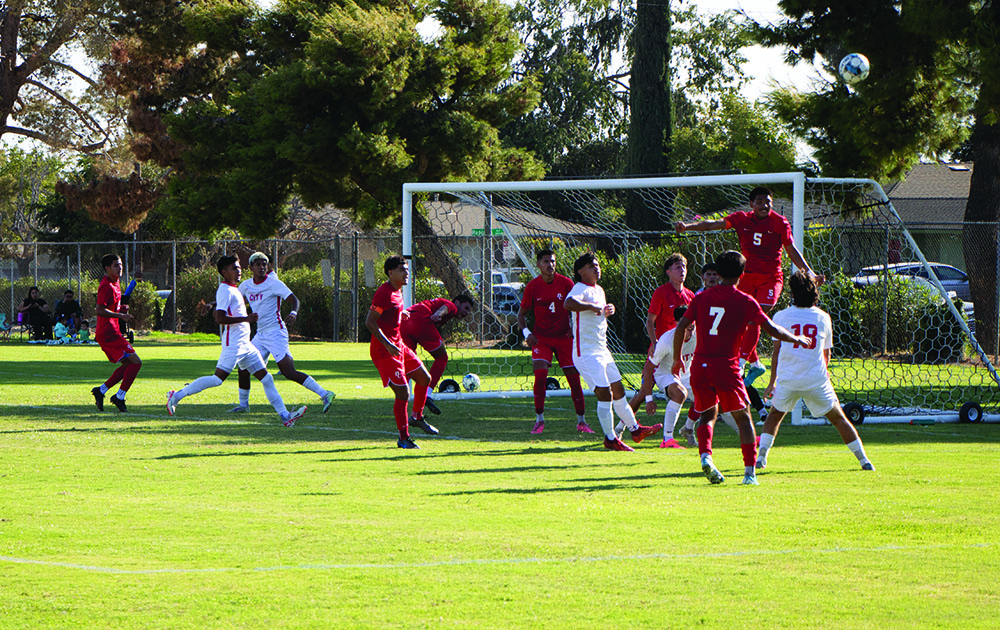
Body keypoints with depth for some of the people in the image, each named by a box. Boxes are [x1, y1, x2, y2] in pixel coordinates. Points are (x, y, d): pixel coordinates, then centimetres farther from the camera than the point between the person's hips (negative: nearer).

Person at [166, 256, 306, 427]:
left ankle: (285, 416, 3)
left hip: (245, 344, 10)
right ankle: (176, 396, -2)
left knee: (266, 379, 5)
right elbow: (219, 319, -23)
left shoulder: (234, 289, 18)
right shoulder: (225, 291, -13)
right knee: (218, 379, -11)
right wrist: (246, 318, -22)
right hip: (233, 344, -10)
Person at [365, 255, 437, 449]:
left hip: (398, 346, 10)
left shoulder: (397, 291, 11)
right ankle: (404, 439, 0)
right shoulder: (384, 293, -19)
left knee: (424, 378, 16)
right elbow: (370, 322, -22)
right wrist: (388, 345, -26)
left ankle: (417, 417, 36)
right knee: (403, 393, -10)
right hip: (384, 351, -10)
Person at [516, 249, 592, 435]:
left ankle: (581, 421, 13)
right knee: (540, 374, -17)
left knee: (574, 378, 0)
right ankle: (539, 420, -4)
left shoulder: (565, 283, -2)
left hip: (564, 337, 1)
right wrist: (526, 332, -11)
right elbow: (522, 313, 5)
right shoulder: (532, 287, -3)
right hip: (541, 338, -1)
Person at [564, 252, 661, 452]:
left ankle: (635, 430, 31)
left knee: (618, 391, 18)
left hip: (602, 351, 10)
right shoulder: (580, 289, -14)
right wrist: (593, 306, -33)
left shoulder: (599, 290, 16)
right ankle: (610, 439, -5)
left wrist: (608, 310, 11)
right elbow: (568, 304, -37)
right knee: (605, 394, -12)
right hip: (586, 352, -10)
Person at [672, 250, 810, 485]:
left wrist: (677, 359, 16)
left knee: (708, 413, 19)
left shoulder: (701, 298, 9)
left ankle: (705, 455, -7)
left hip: (700, 366, 3)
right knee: (743, 418, 9)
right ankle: (750, 472, 3)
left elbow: (681, 327, 5)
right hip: (726, 366, -3)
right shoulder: (745, 301, 0)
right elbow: (772, 330, 1)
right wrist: (797, 339, 18)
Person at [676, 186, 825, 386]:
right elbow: (714, 224, -5)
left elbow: (792, 251, 4)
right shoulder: (742, 219, 1)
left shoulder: (780, 223, -3)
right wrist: (687, 227, -18)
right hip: (747, 277, 3)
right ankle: (755, 364, 22)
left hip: (771, 278, -3)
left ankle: (740, 364, -19)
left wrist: (810, 274, 1)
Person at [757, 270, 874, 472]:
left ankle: (761, 456, 7)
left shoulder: (781, 317, 3)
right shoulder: (823, 318, 7)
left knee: (775, 415, 22)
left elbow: (777, 351, 5)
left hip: (787, 379, 0)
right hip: (817, 379, 0)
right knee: (838, 418, 10)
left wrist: (772, 382, 12)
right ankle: (863, 460, 6)